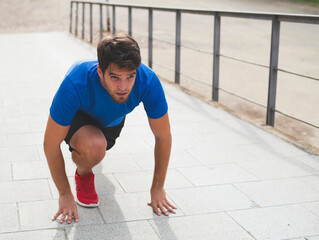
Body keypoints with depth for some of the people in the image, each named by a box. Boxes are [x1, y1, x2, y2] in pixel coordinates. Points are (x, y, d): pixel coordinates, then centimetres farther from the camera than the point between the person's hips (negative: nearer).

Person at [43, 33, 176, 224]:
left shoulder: (148, 82, -37)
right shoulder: (75, 85, -43)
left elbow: (163, 137, -21)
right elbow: (51, 144, -29)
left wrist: (158, 188, -14)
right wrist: (65, 194, -22)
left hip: (112, 119, 4)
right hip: (77, 116, -3)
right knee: (94, 147, -35)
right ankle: (83, 174, 0)